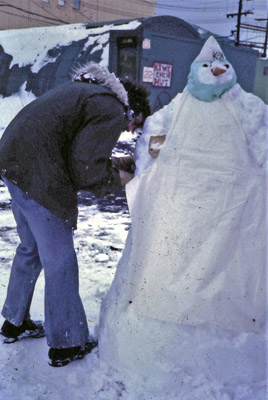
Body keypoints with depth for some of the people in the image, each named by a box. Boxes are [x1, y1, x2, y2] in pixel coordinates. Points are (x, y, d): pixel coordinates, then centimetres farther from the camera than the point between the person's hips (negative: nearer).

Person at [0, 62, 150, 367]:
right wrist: (116, 179, 1)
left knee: (30, 248, 24)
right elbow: (86, 166, -17)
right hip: (39, 178, -10)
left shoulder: (87, 89, 21)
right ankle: (66, 344, 20)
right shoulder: (112, 111, -9)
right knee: (60, 263, 3)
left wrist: (107, 164, 16)